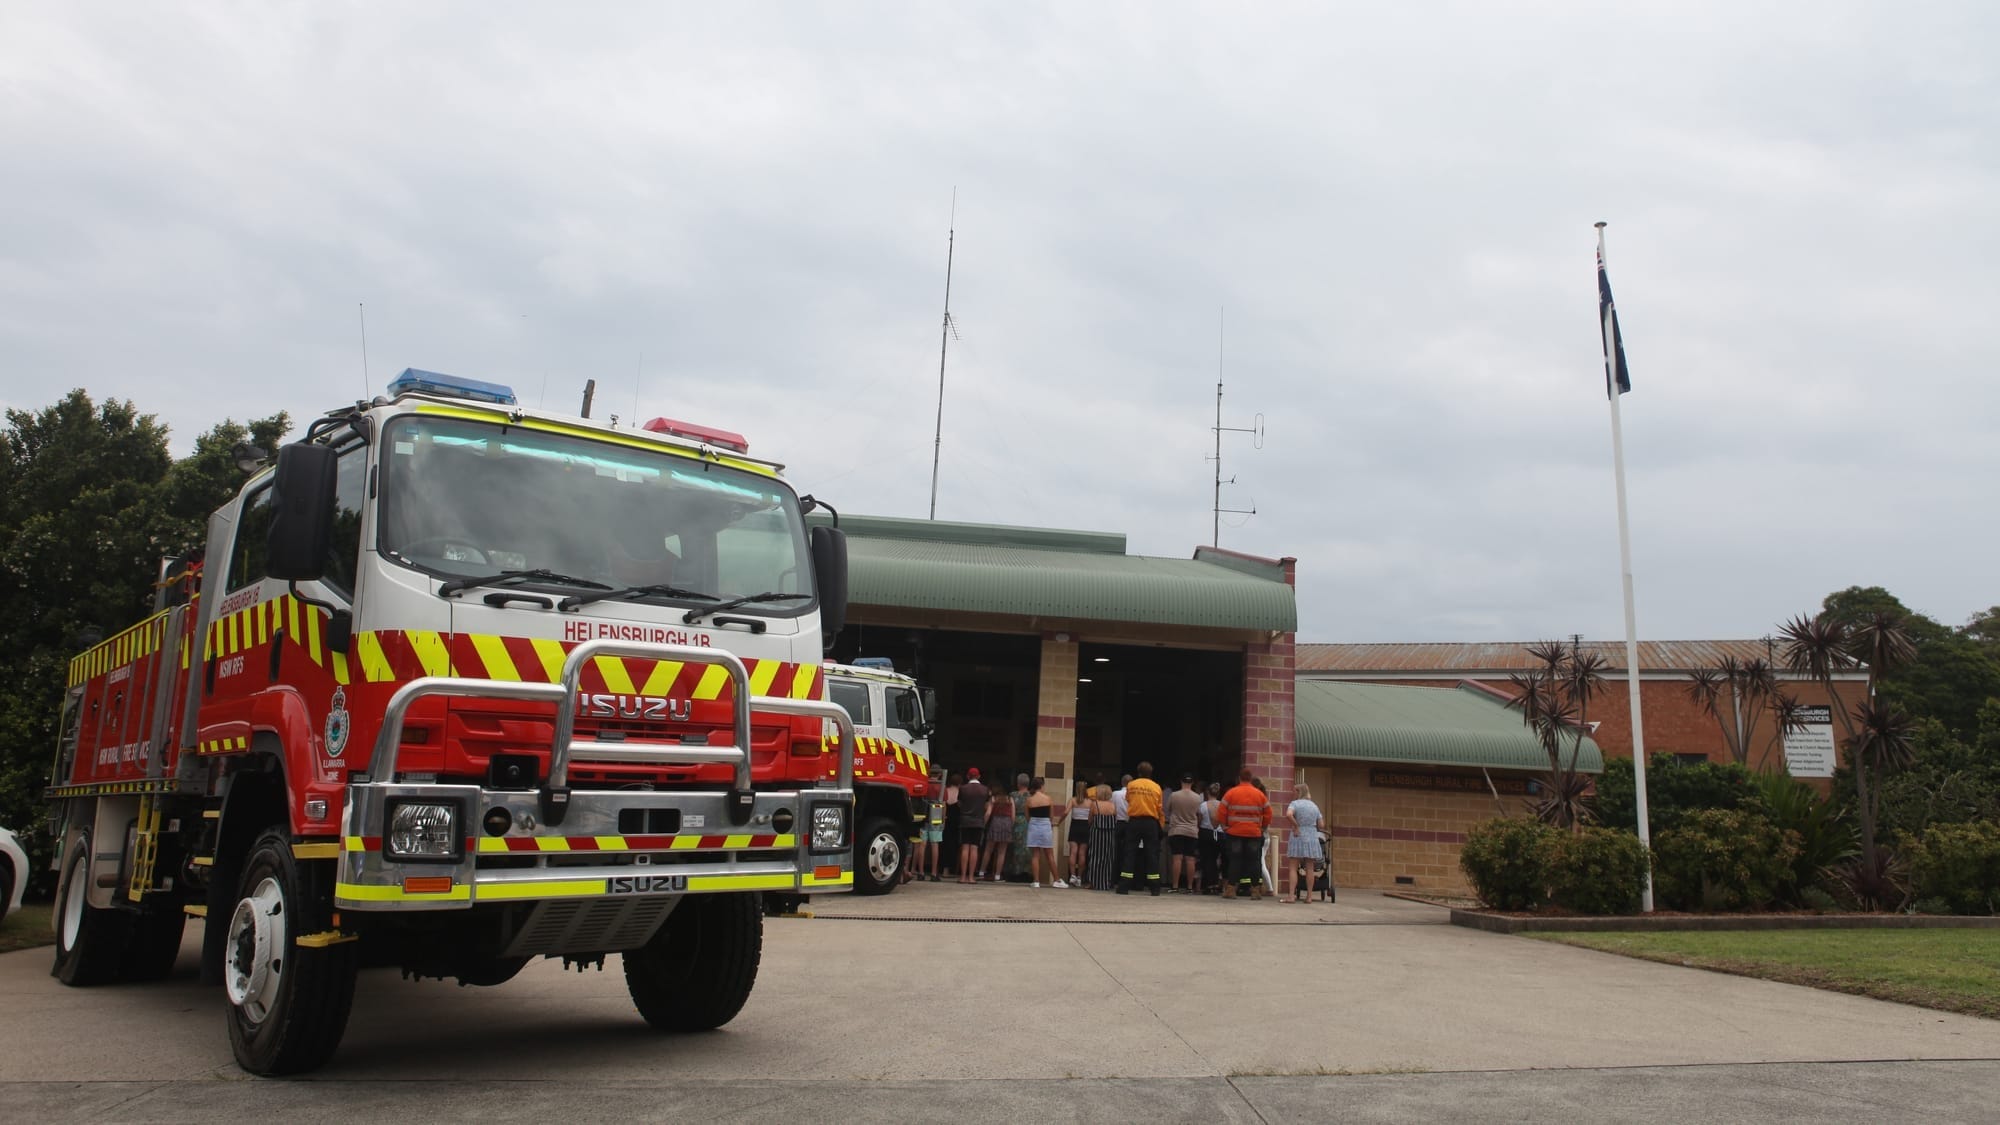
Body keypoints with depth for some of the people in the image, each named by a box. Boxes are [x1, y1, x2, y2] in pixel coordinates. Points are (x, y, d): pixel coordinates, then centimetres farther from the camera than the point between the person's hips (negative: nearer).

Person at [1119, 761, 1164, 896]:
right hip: (1151, 822, 0)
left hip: (1134, 821, 0)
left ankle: (1125, 886, -2)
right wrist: (1161, 825, 6)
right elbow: (1159, 808, -1)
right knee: (1151, 854, 5)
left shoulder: (1131, 785, 2)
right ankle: (1154, 888, 5)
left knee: (1130, 853, 3)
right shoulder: (1156, 787, -1)